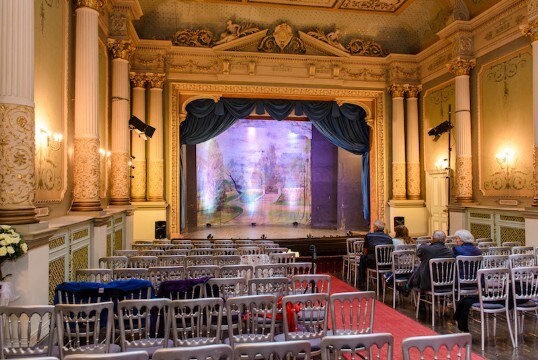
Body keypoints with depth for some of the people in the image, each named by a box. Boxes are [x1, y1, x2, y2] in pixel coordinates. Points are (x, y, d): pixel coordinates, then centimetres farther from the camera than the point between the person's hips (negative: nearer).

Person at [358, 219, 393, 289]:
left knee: (362, 258, 24)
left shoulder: (369, 235, 3)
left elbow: (364, 252, 12)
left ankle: (361, 284, 27)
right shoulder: (389, 238, 11)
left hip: (373, 263, -4)